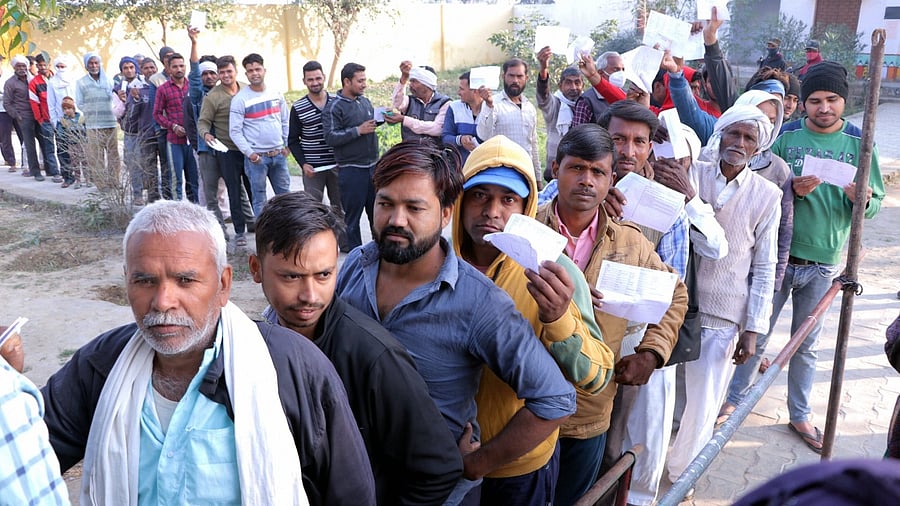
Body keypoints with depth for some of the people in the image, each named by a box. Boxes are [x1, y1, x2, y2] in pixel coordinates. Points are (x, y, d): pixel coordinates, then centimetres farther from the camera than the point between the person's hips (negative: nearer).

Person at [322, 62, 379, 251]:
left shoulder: (365, 101, 13)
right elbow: (331, 137, -18)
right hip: (351, 170, -6)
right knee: (352, 216, 3)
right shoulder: (334, 108, -7)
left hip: (373, 166, 6)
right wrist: (358, 130, -21)